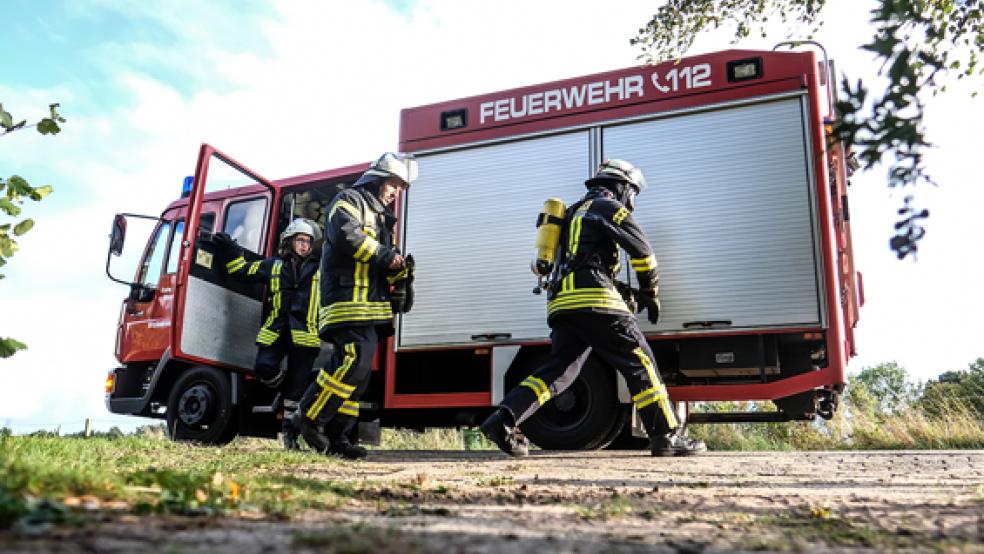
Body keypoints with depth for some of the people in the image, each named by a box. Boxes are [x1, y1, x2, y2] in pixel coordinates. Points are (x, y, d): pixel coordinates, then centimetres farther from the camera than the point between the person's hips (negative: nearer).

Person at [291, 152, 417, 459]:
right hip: (349, 299, -9)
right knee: (355, 359, -21)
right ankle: (310, 417, -9)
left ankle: (337, 436, 8)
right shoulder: (350, 200, 1)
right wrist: (384, 255, -15)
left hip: (370, 306, 10)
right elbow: (345, 233, -21)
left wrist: (399, 270, 7)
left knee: (358, 370, 5)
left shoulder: (382, 216, 29)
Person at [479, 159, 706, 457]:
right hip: (592, 299, -8)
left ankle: (504, 418, -5)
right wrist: (650, 293, 9)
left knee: (558, 371, 7)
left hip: (561, 303, 8)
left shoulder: (575, 211, 32)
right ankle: (666, 435, -1)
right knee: (639, 362, -2)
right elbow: (641, 250, -3)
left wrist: (622, 296, 33)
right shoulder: (608, 206, 5)